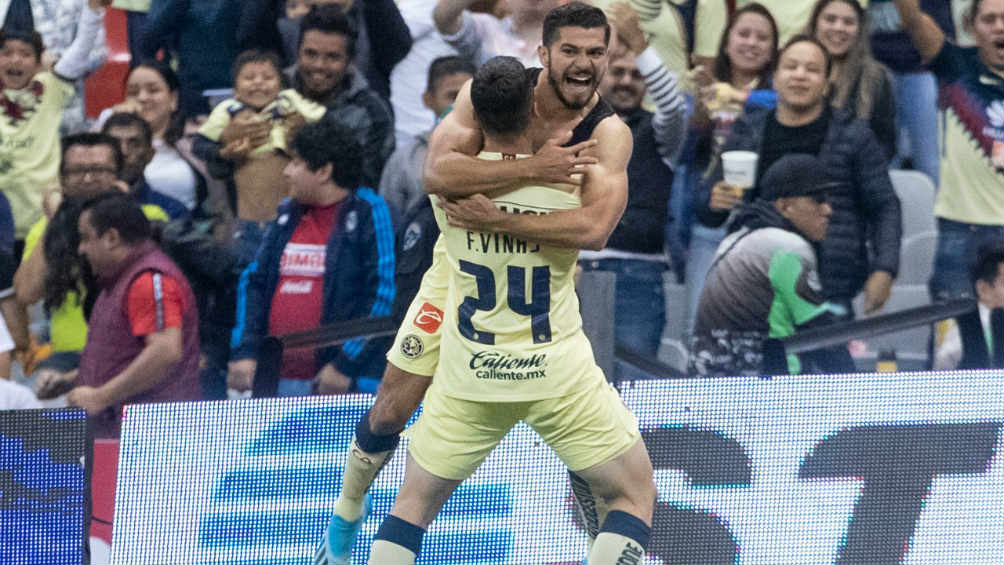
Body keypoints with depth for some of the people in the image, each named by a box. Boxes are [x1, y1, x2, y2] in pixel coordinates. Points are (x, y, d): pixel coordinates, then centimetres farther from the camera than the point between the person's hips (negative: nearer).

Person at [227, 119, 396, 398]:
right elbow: (254, 282, 19)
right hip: (276, 381, 7)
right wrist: (244, 352, 5)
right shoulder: (287, 216, 17)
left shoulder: (368, 215, -3)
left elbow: (382, 293, -9)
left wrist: (345, 365, -14)